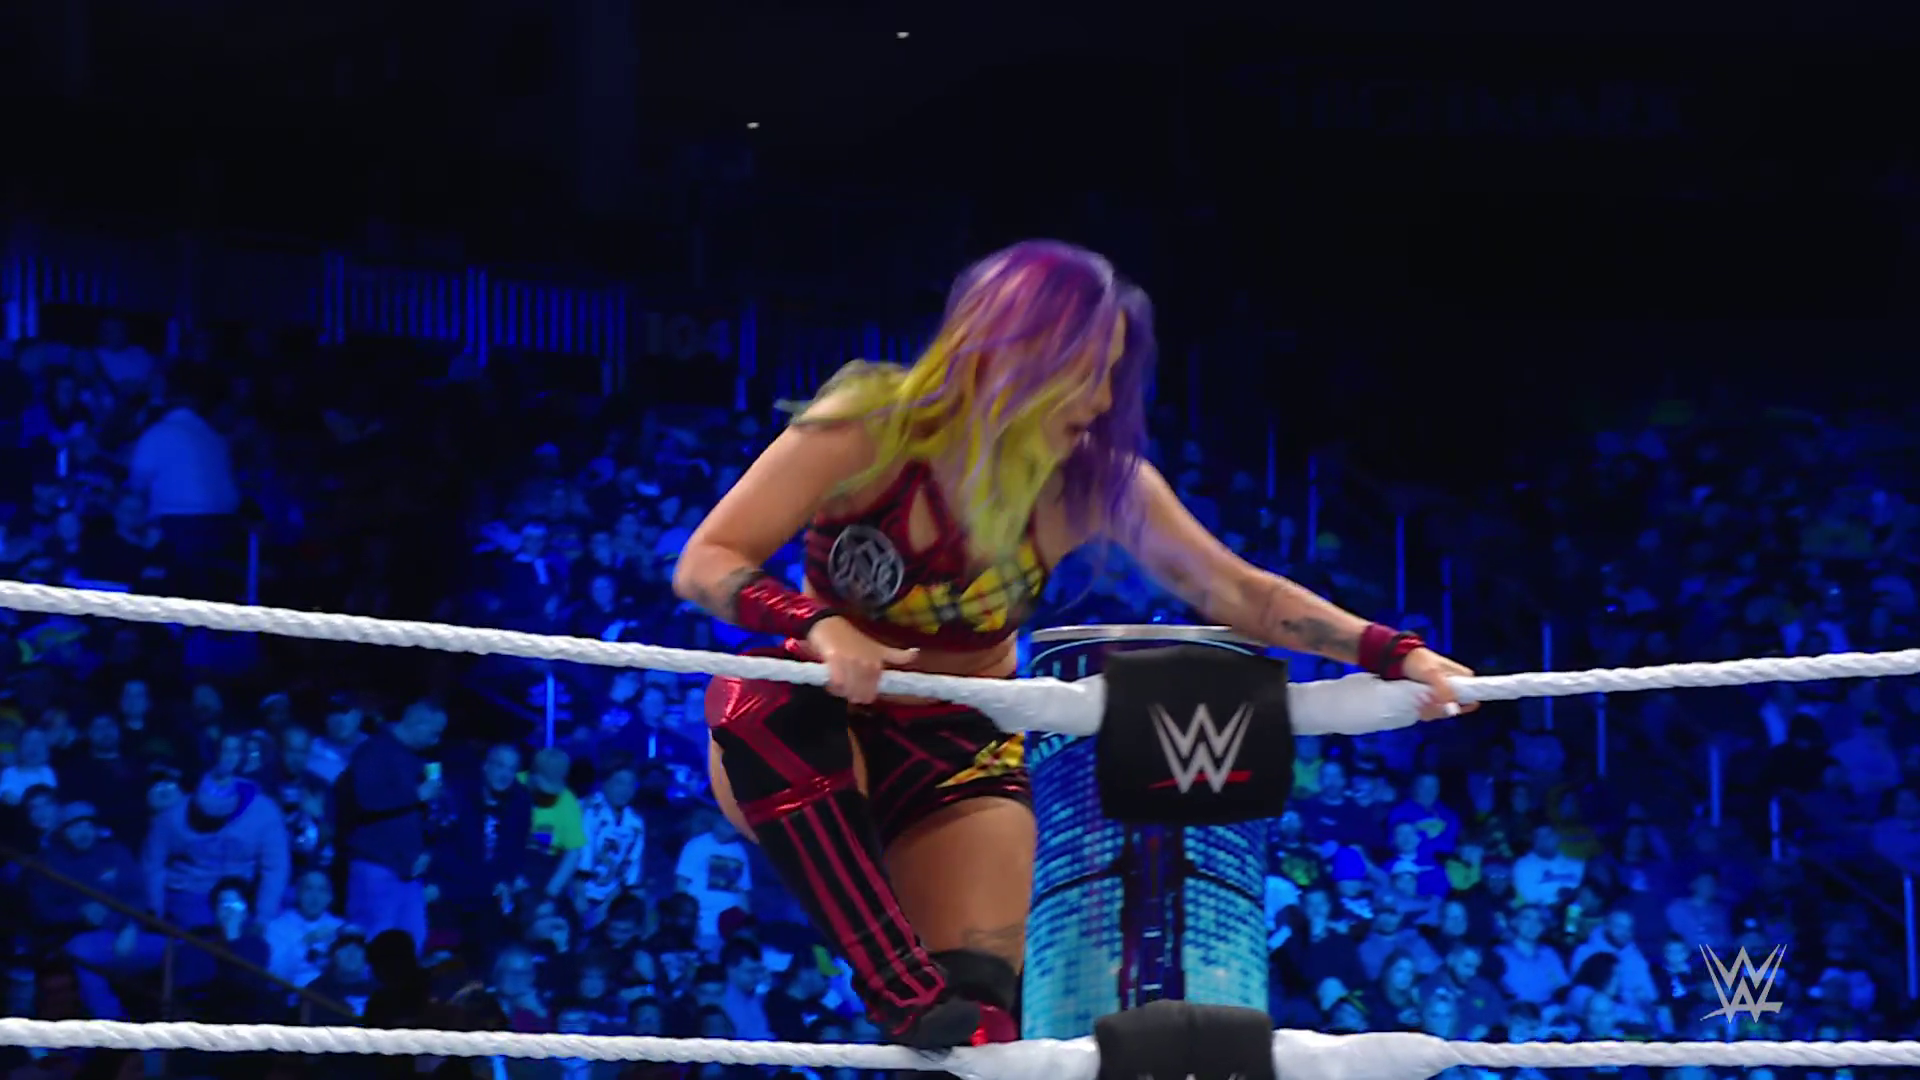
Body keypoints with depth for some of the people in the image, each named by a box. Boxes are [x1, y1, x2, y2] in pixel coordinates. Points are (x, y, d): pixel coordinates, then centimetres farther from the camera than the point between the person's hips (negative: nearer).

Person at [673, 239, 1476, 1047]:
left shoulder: (1094, 483, -11)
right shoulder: (871, 427, -20)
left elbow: (1238, 592, -8)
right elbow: (705, 562, -21)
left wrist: (1394, 654, -19)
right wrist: (816, 626, -40)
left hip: (956, 752, 3)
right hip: (804, 744, -2)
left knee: (980, 1014, -19)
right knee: (763, 698, -39)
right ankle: (908, 1000, -41)